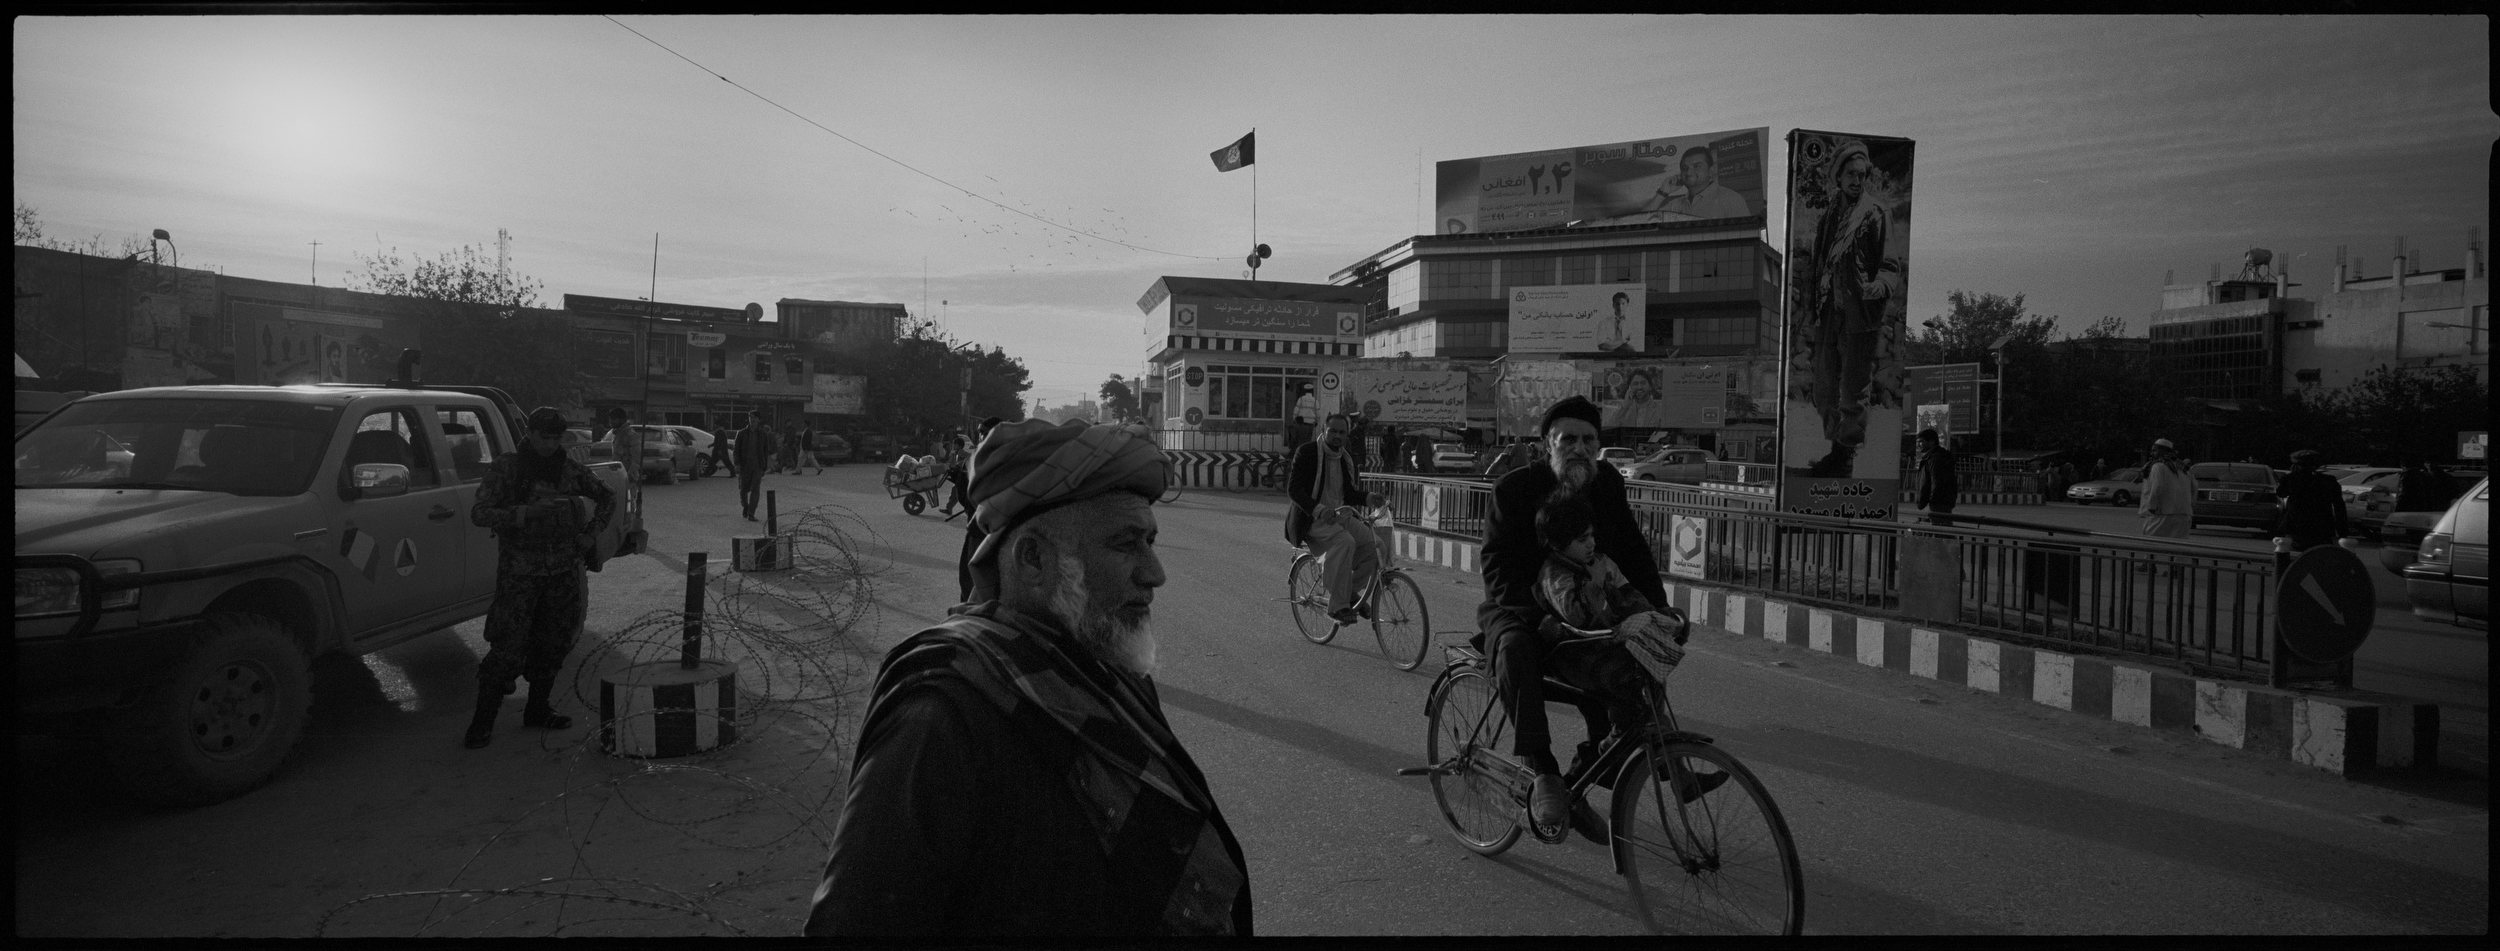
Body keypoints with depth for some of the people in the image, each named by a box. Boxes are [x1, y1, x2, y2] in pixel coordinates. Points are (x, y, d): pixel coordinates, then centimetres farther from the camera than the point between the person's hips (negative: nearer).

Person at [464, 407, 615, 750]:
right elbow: (478, 513, -12)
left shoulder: (570, 469, 6)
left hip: (563, 572, 4)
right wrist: (523, 515, -26)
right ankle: (483, 721, 4)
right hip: (519, 574, -4)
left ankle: (537, 709, 25)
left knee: (553, 645, 11)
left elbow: (607, 496, 18)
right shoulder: (506, 467, -6)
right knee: (507, 648, -7)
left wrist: (592, 531, 5)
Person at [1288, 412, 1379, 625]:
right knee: (1345, 542, -34)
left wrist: (1369, 497, 0)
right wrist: (1319, 510, -29)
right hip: (1313, 520, -6)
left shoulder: (1347, 459, 14)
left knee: (1376, 545, -16)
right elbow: (1293, 490, -14)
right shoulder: (1306, 452, -6)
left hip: (1341, 516, 6)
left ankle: (1350, 590, 5)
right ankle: (1337, 606, -27)